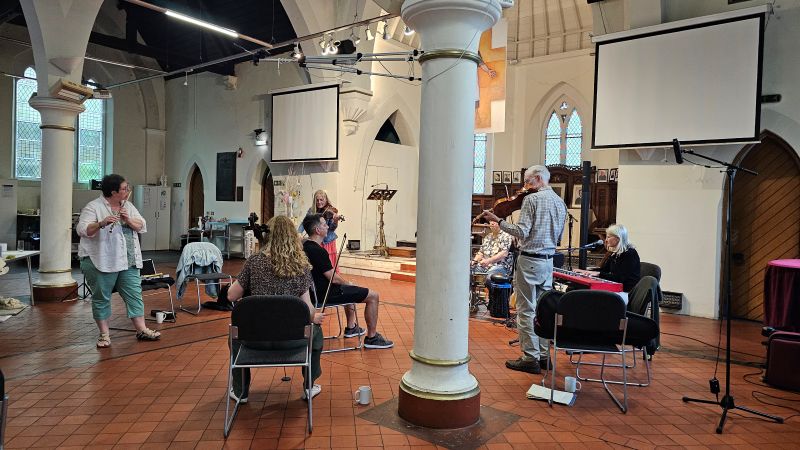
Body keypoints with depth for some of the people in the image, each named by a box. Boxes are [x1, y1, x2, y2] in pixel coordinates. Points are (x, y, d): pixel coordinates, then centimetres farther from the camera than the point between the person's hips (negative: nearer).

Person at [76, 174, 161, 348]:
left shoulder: (128, 206, 11)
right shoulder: (93, 207, -6)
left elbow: (141, 226, 7)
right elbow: (82, 230, -15)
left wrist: (128, 220, -12)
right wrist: (102, 223, -30)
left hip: (128, 261, 5)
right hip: (101, 261, -5)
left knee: (134, 294, 6)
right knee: (101, 297, 4)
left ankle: (142, 330, 13)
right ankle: (104, 334, 15)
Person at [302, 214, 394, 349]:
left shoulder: (304, 246, 5)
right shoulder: (318, 251, -26)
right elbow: (333, 278, -23)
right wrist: (347, 283, -2)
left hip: (316, 290, 11)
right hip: (325, 294, -10)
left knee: (350, 289, 36)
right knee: (373, 296, -6)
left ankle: (351, 328, 42)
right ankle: (372, 338, 3)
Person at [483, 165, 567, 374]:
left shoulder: (532, 199, -12)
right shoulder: (560, 202, 11)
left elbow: (522, 233, -18)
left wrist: (498, 220, -11)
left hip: (530, 260, -8)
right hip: (549, 260, 8)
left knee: (527, 310, -1)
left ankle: (531, 358, 3)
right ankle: (544, 355, 21)